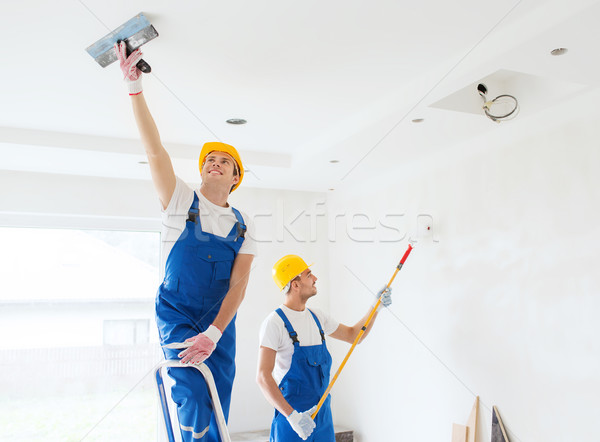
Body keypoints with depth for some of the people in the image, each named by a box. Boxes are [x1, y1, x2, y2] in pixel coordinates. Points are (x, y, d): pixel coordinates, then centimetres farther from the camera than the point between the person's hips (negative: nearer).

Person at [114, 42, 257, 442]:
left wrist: (213, 333, -18)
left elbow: (238, 284, -4)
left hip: (220, 322, 3)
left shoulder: (243, 225, 4)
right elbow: (155, 151, -14)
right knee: (196, 395, -19)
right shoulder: (182, 202, -1)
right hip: (176, 314, -3)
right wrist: (135, 87, -24)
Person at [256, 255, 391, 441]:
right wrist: (292, 415, -26)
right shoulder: (275, 322, -14)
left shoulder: (317, 317, 8)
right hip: (290, 414, -6)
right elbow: (263, 376, -19)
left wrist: (376, 307, 8)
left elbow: (353, 335, 20)